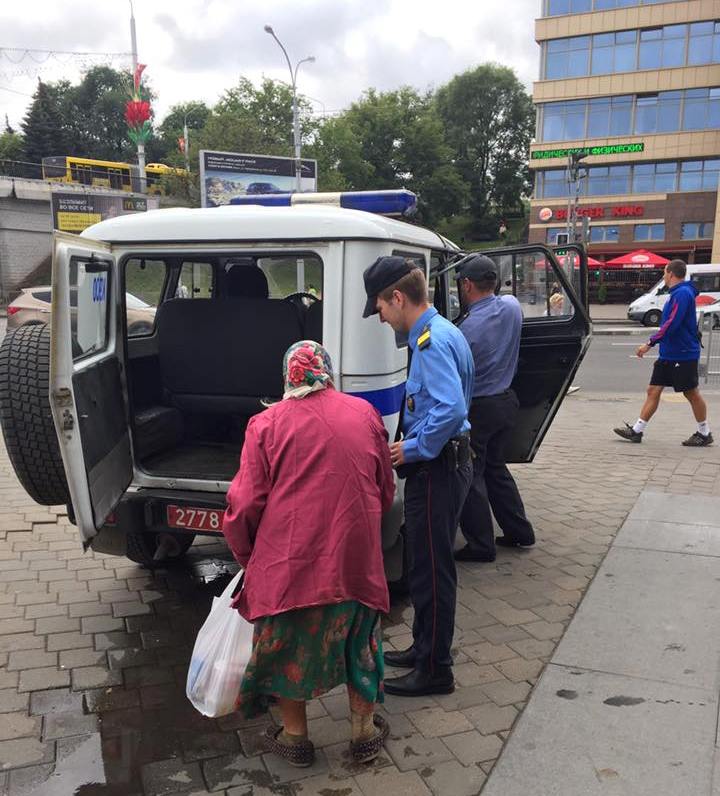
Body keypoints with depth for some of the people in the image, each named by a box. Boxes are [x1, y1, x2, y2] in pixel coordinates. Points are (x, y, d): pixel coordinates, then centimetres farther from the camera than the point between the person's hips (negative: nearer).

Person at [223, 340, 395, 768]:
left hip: (289, 560, -2)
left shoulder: (267, 424, -6)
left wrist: (247, 557, 11)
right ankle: (365, 732, 37)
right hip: (355, 558, 2)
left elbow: (245, 505, -7)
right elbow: (386, 491, 12)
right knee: (357, 640, 24)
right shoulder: (364, 413, 3)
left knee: (286, 646, 20)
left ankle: (295, 737, 36)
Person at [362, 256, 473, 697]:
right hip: (441, 464, 10)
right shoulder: (439, 332, 12)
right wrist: (411, 447, 15)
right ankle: (425, 648, 37)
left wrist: (411, 449, -19)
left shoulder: (433, 340, -20)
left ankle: (435, 670, 16)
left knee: (432, 571, 2)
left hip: (437, 470, -10)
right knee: (428, 565, 21)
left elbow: (451, 409, -31)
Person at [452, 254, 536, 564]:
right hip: (506, 402, 8)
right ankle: (519, 532, 29)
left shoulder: (468, 328, -23)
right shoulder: (512, 306, -2)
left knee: (470, 476, 6)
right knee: (496, 468, 22)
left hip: (477, 408, -8)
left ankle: (481, 545, 13)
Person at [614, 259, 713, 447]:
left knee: (692, 394, 3)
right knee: (653, 390, 6)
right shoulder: (676, 293, 14)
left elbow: (672, 324, -26)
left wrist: (650, 343, -24)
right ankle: (637, 431, 7)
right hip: (667, 354, 9)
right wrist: (653, 342, 19)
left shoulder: (683, 293, -17)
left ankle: (704, 434, 18)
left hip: (683, 355, -9)